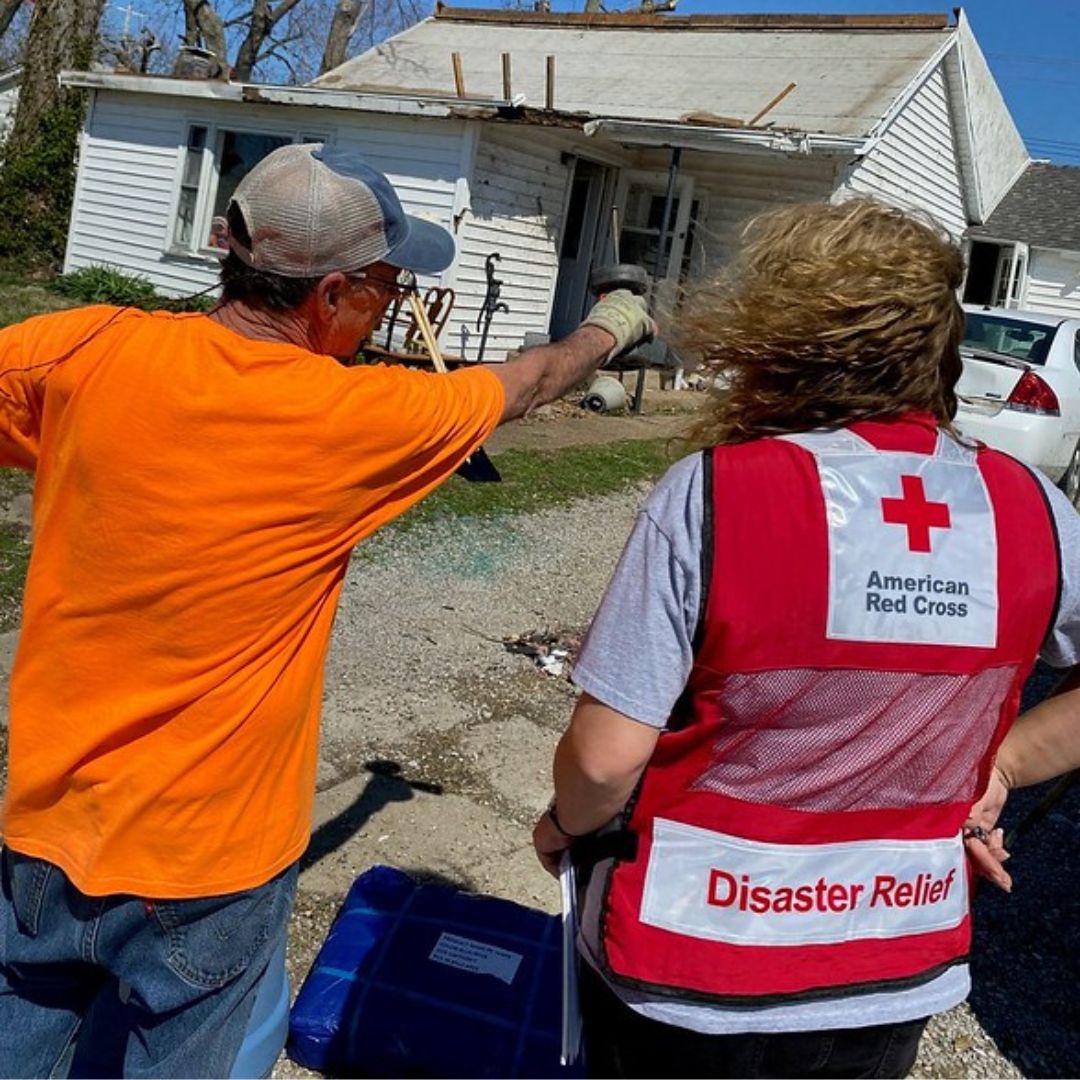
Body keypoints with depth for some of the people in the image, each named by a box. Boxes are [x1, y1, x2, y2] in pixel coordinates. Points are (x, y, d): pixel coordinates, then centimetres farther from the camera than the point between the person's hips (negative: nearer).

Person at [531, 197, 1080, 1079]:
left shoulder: (715, 490, -23)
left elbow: (605, 754, -19)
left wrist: (567, 825, 0)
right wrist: (995, 768, 9)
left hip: (693, 975, -3)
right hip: (897, 976, 4)